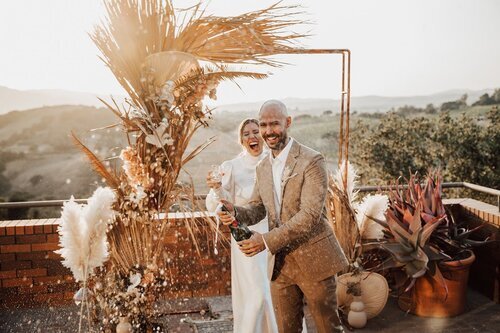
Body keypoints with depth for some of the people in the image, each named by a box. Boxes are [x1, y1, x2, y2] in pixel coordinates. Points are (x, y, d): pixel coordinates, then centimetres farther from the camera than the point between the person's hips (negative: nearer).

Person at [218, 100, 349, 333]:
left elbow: (310, 215, -21)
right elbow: (257, 208, 12)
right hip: (279, 264, 6)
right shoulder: (263, 167, 8)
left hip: (313, 260, -5)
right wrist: (236, 212, -11)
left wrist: (268, 240, -25)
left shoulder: (311, 160, -14)